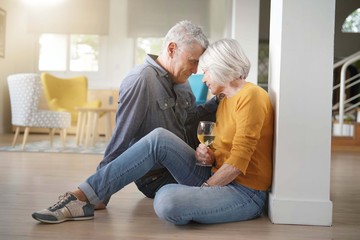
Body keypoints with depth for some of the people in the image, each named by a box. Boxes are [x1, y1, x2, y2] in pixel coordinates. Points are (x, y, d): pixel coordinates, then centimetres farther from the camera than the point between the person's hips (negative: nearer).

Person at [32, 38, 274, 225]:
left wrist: (204, 187, -13)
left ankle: (85, 197, -12)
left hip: (245, 194, -8)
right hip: (218, 180, 8)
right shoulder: (225, 101, 15)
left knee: (167, 200, -37)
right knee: (160, 138, -14)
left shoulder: (250, 96, -13)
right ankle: (83, 196, -15)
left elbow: (238, 162, -19)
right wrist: (208, 156, -3)